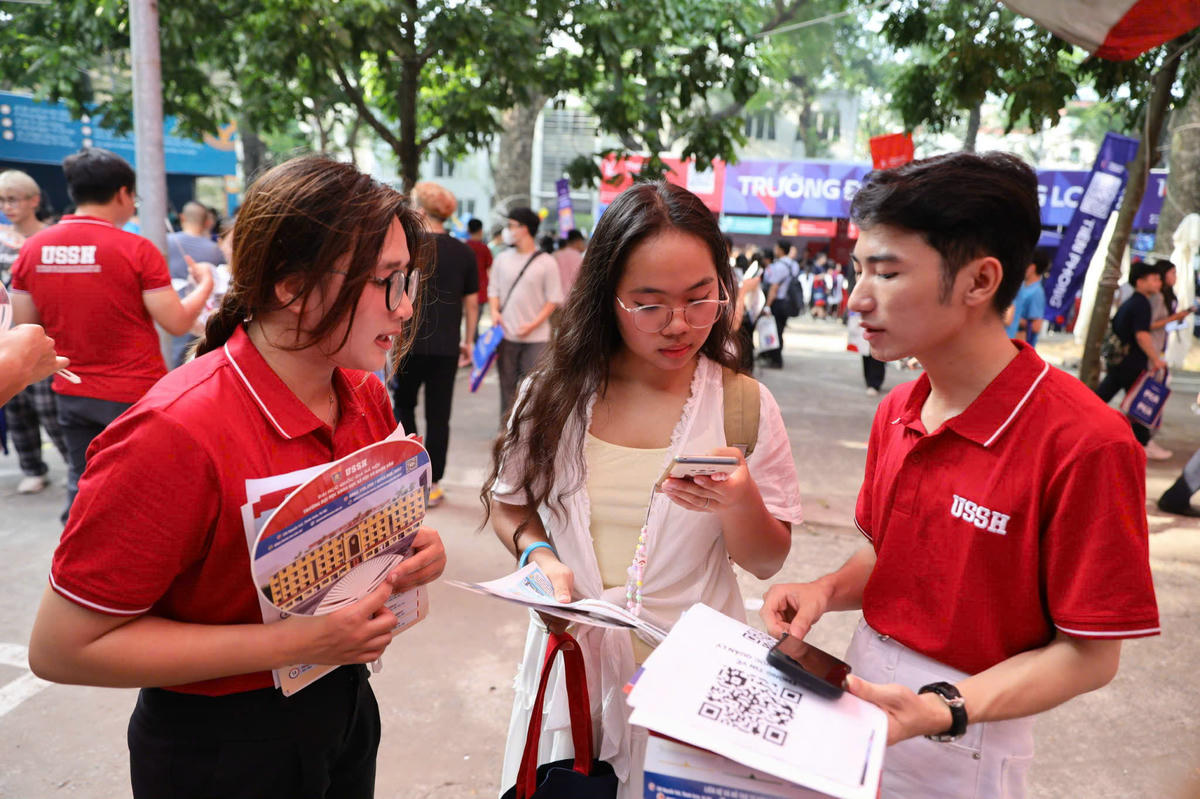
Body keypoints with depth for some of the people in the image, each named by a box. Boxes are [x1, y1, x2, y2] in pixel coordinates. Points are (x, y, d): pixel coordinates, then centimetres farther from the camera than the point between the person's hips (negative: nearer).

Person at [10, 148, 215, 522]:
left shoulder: (33, 249, 0)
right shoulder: (135, 249, -14)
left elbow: (24, 328, 5)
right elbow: (177, 323, -12)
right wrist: (204, 284, 3)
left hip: (72, 394, 5)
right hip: (135, 393, -5)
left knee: (83, 486, 17)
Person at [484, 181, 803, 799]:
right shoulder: (554, 394, -6)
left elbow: (767, 562, -4)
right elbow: (510, 502, 6)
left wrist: (740, 503, -25)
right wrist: (539, 555, -14)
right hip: (573, 653, 1)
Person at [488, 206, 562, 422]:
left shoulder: (547, 263, -2)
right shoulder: (502, 259, 9)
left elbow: (554, 299, -2)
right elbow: (493, 289, 15)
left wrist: (533, 324, -12)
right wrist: (494, 311, -4)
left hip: (536, 337, -3)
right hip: (506, 334, 3)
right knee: (507, 384, 10)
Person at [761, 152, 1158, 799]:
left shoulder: (1084, 442, -22)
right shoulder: (895, 413, -1)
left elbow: (1090, 654, -17)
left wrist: (943, 711, -27)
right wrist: (829, 590, -8)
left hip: (961, 746, -6)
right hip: (863, 696, 6)